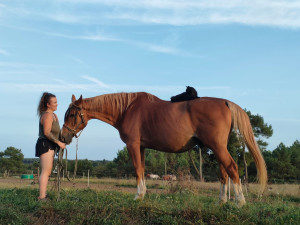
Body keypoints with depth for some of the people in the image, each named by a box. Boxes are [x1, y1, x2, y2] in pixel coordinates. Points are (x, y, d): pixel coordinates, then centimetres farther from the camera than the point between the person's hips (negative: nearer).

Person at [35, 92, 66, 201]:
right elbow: (47, 133, -24)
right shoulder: (47, 115, -15)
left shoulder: (53, 115, 17)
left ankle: (43, 195, 19)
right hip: (45, 145, -10)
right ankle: (42, 197, -10)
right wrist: (59, 142, -22)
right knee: (46, 171, -11)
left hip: (50, 146, 10)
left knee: (47, 172, 13)